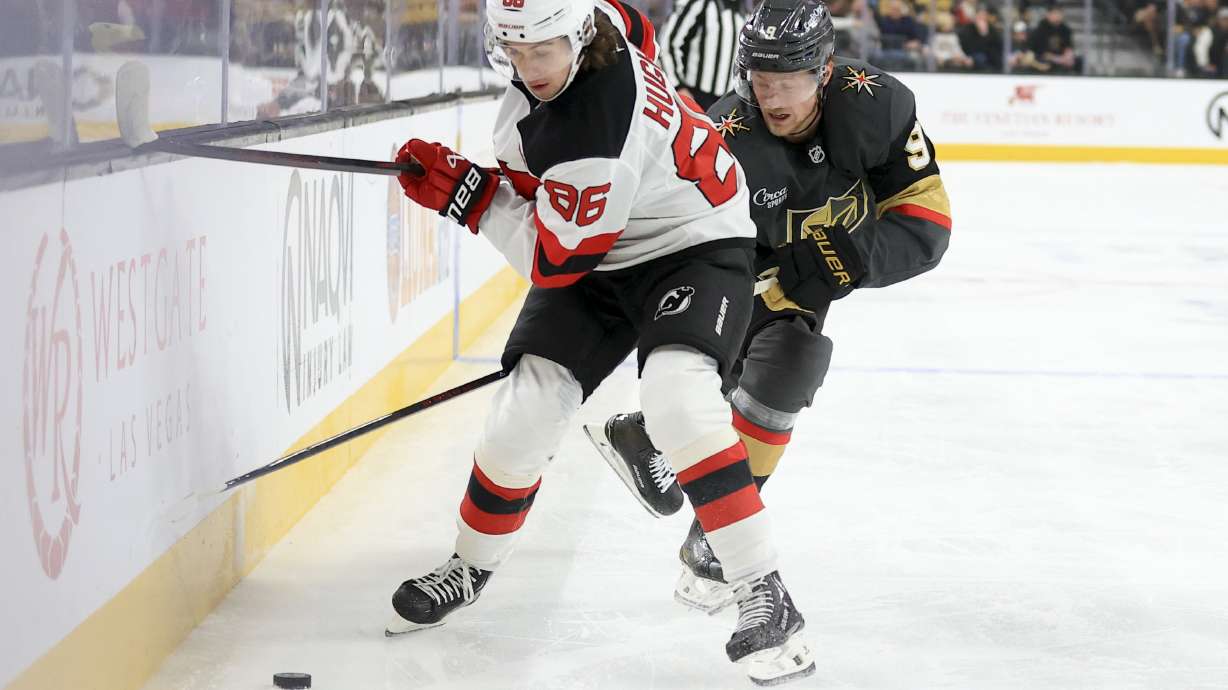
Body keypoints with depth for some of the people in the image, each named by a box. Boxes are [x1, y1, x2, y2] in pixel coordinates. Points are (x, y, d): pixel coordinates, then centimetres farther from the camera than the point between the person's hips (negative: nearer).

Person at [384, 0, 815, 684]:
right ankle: (472, 565, 24)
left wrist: (467, 194, -20)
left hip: (694, 243, -8)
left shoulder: (592, 134, -36)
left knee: (676, 393, -32)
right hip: (597, 249, 8)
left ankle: (767, 598, -27)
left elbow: (555, 260, -25)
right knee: (526, 410, -1)